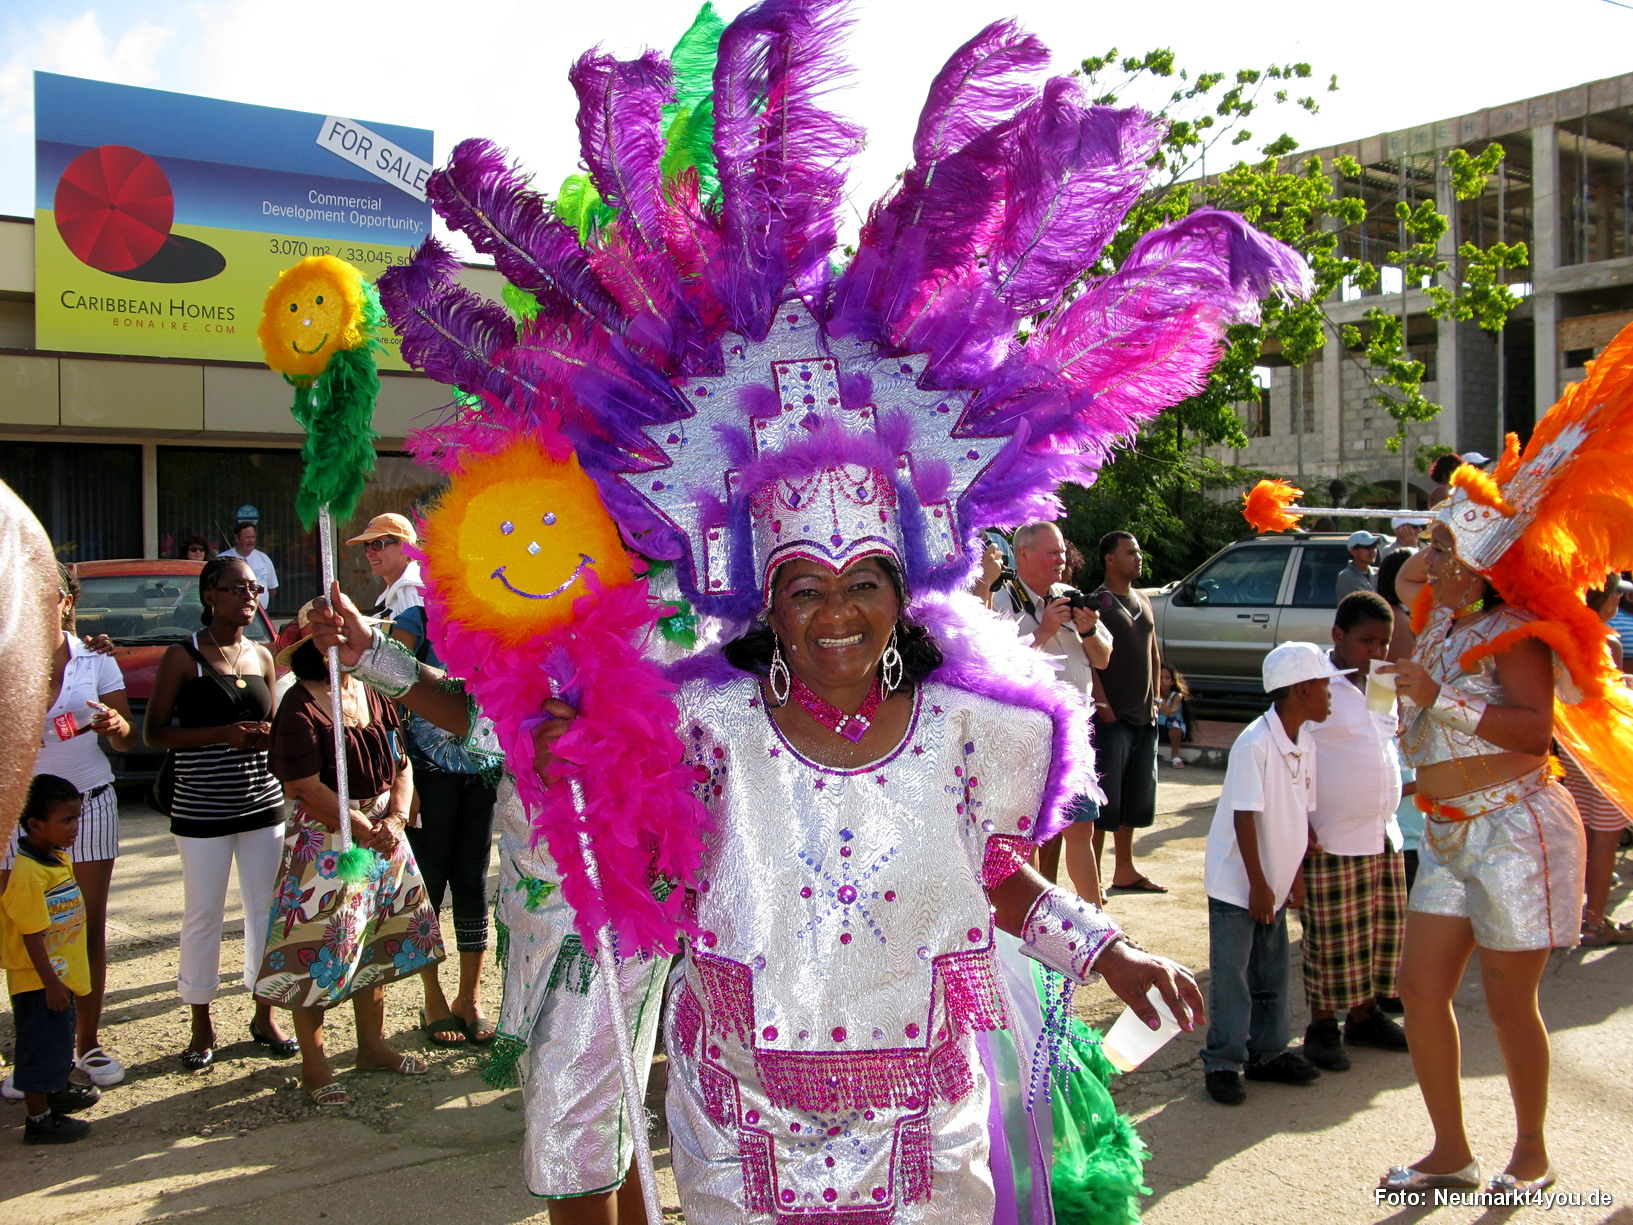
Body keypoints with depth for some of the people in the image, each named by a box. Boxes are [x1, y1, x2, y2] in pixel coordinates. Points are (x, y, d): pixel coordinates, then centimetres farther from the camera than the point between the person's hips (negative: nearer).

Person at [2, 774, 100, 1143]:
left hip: (60, 974, 9)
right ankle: (39, 1119, 13)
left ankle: (56, 1091, 44)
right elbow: (32, 936, -25)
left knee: (59, 1037, 25)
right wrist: (50, 982, -22)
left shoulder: (60, 857, 3)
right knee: (42, 1044, 1)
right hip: (38, 980, -9)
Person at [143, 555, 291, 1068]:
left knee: (267, 909, 9)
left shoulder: (262, 657, 10)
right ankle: (201, 1027, 18)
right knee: (203, 915, 3)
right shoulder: (183, 658, -5)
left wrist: (269, 736, -3)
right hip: (201, 810, -4)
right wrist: (222, 734, -18)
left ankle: (265, 1016, 23)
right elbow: (154, 732, -7)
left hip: (262, 803, 5)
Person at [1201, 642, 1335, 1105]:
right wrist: (1257, 885, -18)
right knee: (1231, 976, 1)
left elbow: (1302, 815, 10)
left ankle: (1267, 1052, 29)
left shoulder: (1305, 744, 3)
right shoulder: (1254, 745, -21)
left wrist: (1296, 875, 11)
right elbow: (1245, 818, -21)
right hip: (1236, 883, -8)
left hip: (1274, 883, 8)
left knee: (1272, 975, 16)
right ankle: (1222, 1063, 11)